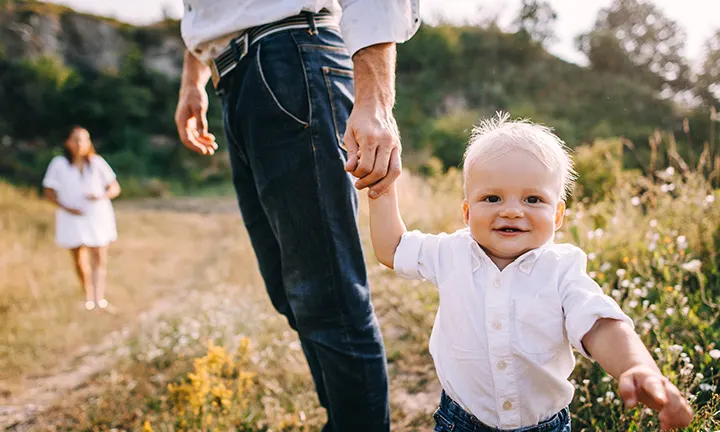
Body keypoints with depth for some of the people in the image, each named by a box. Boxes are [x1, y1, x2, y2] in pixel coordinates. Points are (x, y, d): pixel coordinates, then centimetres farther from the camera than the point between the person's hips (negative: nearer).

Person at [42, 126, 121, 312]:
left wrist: (102, 196, -19)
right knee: (80, 261, 7)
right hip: (72, 218, 0)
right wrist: (66, 207, -14)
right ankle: (88, 297, 23)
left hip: (98, 216, 0)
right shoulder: (59, 164, -3)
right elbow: (48, 191, 1)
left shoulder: (97, 162, -1)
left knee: (100, 259, -1)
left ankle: (99, 298, 2)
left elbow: (115, 187, 2)